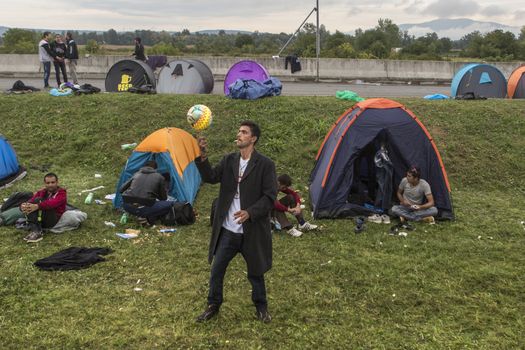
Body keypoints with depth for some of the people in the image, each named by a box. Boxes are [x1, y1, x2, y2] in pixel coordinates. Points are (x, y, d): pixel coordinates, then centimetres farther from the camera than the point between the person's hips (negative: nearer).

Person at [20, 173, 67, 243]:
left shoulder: (61, 192, 4)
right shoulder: (42, 192, 18)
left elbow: (53, 203, -18)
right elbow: (31, 201, 0)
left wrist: (37, 206, -34)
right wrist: (23, 206, -24)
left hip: (54, 219, -5)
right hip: (40, 220, 5)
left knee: (38, 200, -23)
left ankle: (37, 232, -33)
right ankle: (35, 231, -32)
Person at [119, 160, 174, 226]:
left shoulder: (136, 174, 21)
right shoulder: (159, 177, 11)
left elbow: (121, 190, 23)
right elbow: (163, 198, 19)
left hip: (128, 207, 4)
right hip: (143, 208, -4)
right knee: (169, 204, 11)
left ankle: (141, 215, 14)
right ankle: (149, 219, -2)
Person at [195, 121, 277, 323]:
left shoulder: (265, 164, -11)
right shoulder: (229, 160, 3)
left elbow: (270, 197, -13)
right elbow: (211, 177, -10)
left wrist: (250, 212, -26)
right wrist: (203, 158, -26)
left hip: (252, 231, -3)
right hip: (227, 230, 3)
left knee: (255, 273, 15)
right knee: (216, 270, 11)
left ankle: (261, 307, 38)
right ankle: (213, 306, 32)